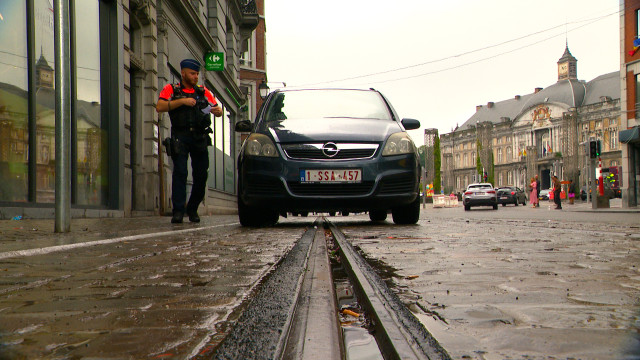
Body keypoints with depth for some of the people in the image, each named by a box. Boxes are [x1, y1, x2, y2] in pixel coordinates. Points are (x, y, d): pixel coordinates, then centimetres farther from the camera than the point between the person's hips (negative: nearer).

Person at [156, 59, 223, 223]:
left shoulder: (203, 92, 18)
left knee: (201, 174, 1)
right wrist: (182, 101, -12)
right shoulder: (171, 89, 9)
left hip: (200, 137, 3)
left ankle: (192, 209, 17)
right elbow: (159, 107, -6)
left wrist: (218, 110, -11)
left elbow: (217, 109, 14)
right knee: (180, 172, -12)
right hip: (180, 137, -3)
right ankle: (178, 211, -10)